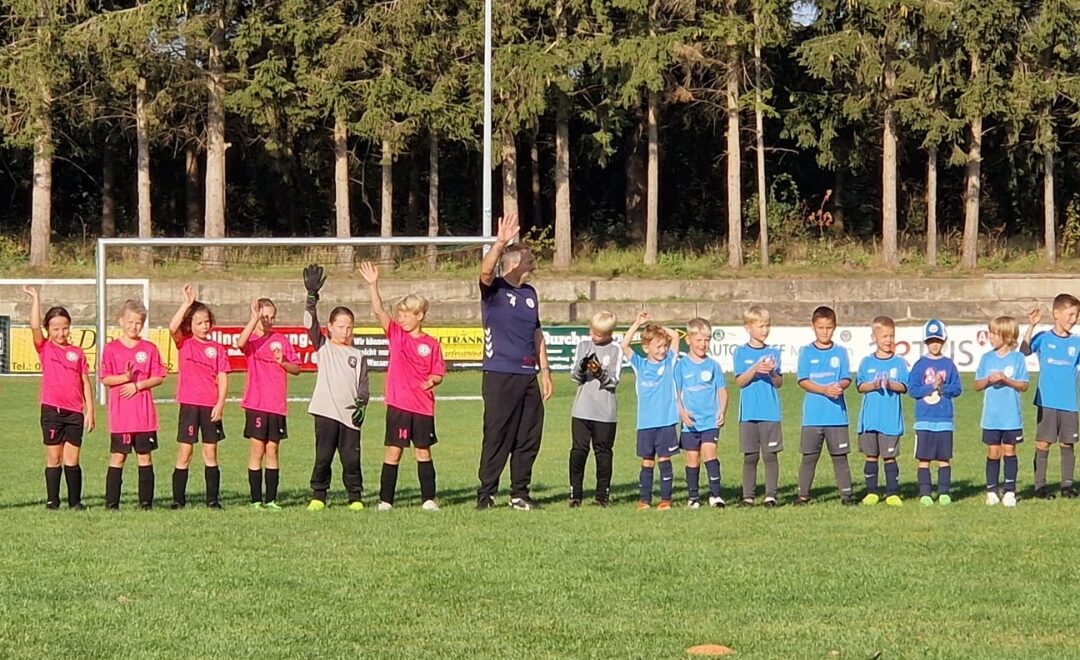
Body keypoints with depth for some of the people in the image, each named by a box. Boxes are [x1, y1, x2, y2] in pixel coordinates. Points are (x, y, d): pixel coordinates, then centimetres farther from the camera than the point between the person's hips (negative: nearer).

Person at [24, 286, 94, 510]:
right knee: (54, 459, 3)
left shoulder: (77, 353, 8)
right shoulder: (45, 349, 3)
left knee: (72, 460, 3)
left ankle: (75, 501, 8)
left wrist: (90, 410, 4)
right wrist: (35, 299, -15)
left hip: (75, 412, 1)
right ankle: (52, 501, 9)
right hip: (52, 410, -1)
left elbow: (85, 383, 9)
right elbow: (34, 326, -14)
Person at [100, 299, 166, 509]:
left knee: (145, 456, 4)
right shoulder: (111, 349, 2)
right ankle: (111, 502, 2)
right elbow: (105, 379, -2)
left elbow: (159, 378, 3)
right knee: (117, 457, 0)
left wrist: (138, 385, -10)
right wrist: (125, 377, -18)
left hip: (145, 413, 1)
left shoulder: (149, 349, 6)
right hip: (120, 413, -1)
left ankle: (146, 502, 9)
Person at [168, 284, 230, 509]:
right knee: (184, 453, -1)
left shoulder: (216, 348, 7)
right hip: (189, 404, -1)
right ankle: (178, 499, 3)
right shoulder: (184, 343, 3)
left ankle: (213, 498, 9)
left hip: (211, 405, 1)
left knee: (210, 453, 5)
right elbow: (173, 327, -17)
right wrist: (187, 303, -18)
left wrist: (220, 404, -6)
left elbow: (223, 379, 4)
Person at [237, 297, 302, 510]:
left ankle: (271, 500, 9)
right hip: (256, 404, -3)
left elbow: (296, 369, 11)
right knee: (257, 451, -2)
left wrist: (283, 362, -8)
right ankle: (256, 500, 2)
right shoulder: (251, 339, 0)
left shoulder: (280, 340, 9)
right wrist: (254, 318, -29)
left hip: (277, 405, 3)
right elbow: (241, 343, -26)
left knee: (272, 452, 6)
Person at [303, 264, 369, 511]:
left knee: (351, 458, 0)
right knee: (323, 457, -1)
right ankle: (318, 496, 7)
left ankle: (356, 497, 7)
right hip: (326, 411, -1)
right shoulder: (323, 348, 8)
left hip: (349, 415, 1)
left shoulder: (357, 355, 14)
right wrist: (312, 295, -15)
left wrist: (361, 405, -4)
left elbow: (364, 385, 13)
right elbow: (310, 323, -5)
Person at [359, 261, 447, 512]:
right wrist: (373, 285, -22)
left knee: (423, 451, 7)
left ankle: (428, 498, 13)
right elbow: (378, 311, -10)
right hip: (398, 404, 0)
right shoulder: (396, 335, 2)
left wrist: (431, 381, -15)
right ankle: (385, 499, 6)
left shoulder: (431, 344, 3)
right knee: (393, 451, 1)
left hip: (423, 405, 0)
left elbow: (438, 374, 8)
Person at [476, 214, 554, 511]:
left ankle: (520, 494, 17)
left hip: (527, 375, 7)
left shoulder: (529, 294, 17)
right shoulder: (494, 290, -3)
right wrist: (500, 243, -40)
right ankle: (486, 494, 2)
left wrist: (545, 370, 19)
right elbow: (486, 270, -26)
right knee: (497, 437, -5)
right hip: (500, 375, -7)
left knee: (529, 437, 8)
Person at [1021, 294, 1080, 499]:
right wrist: (1031, 326, -27)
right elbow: (1024, 350, -16)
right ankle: (1040, 485, 6)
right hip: (1047, 402, -3)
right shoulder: (1043, 339, -2)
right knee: (1043, 443, -1)